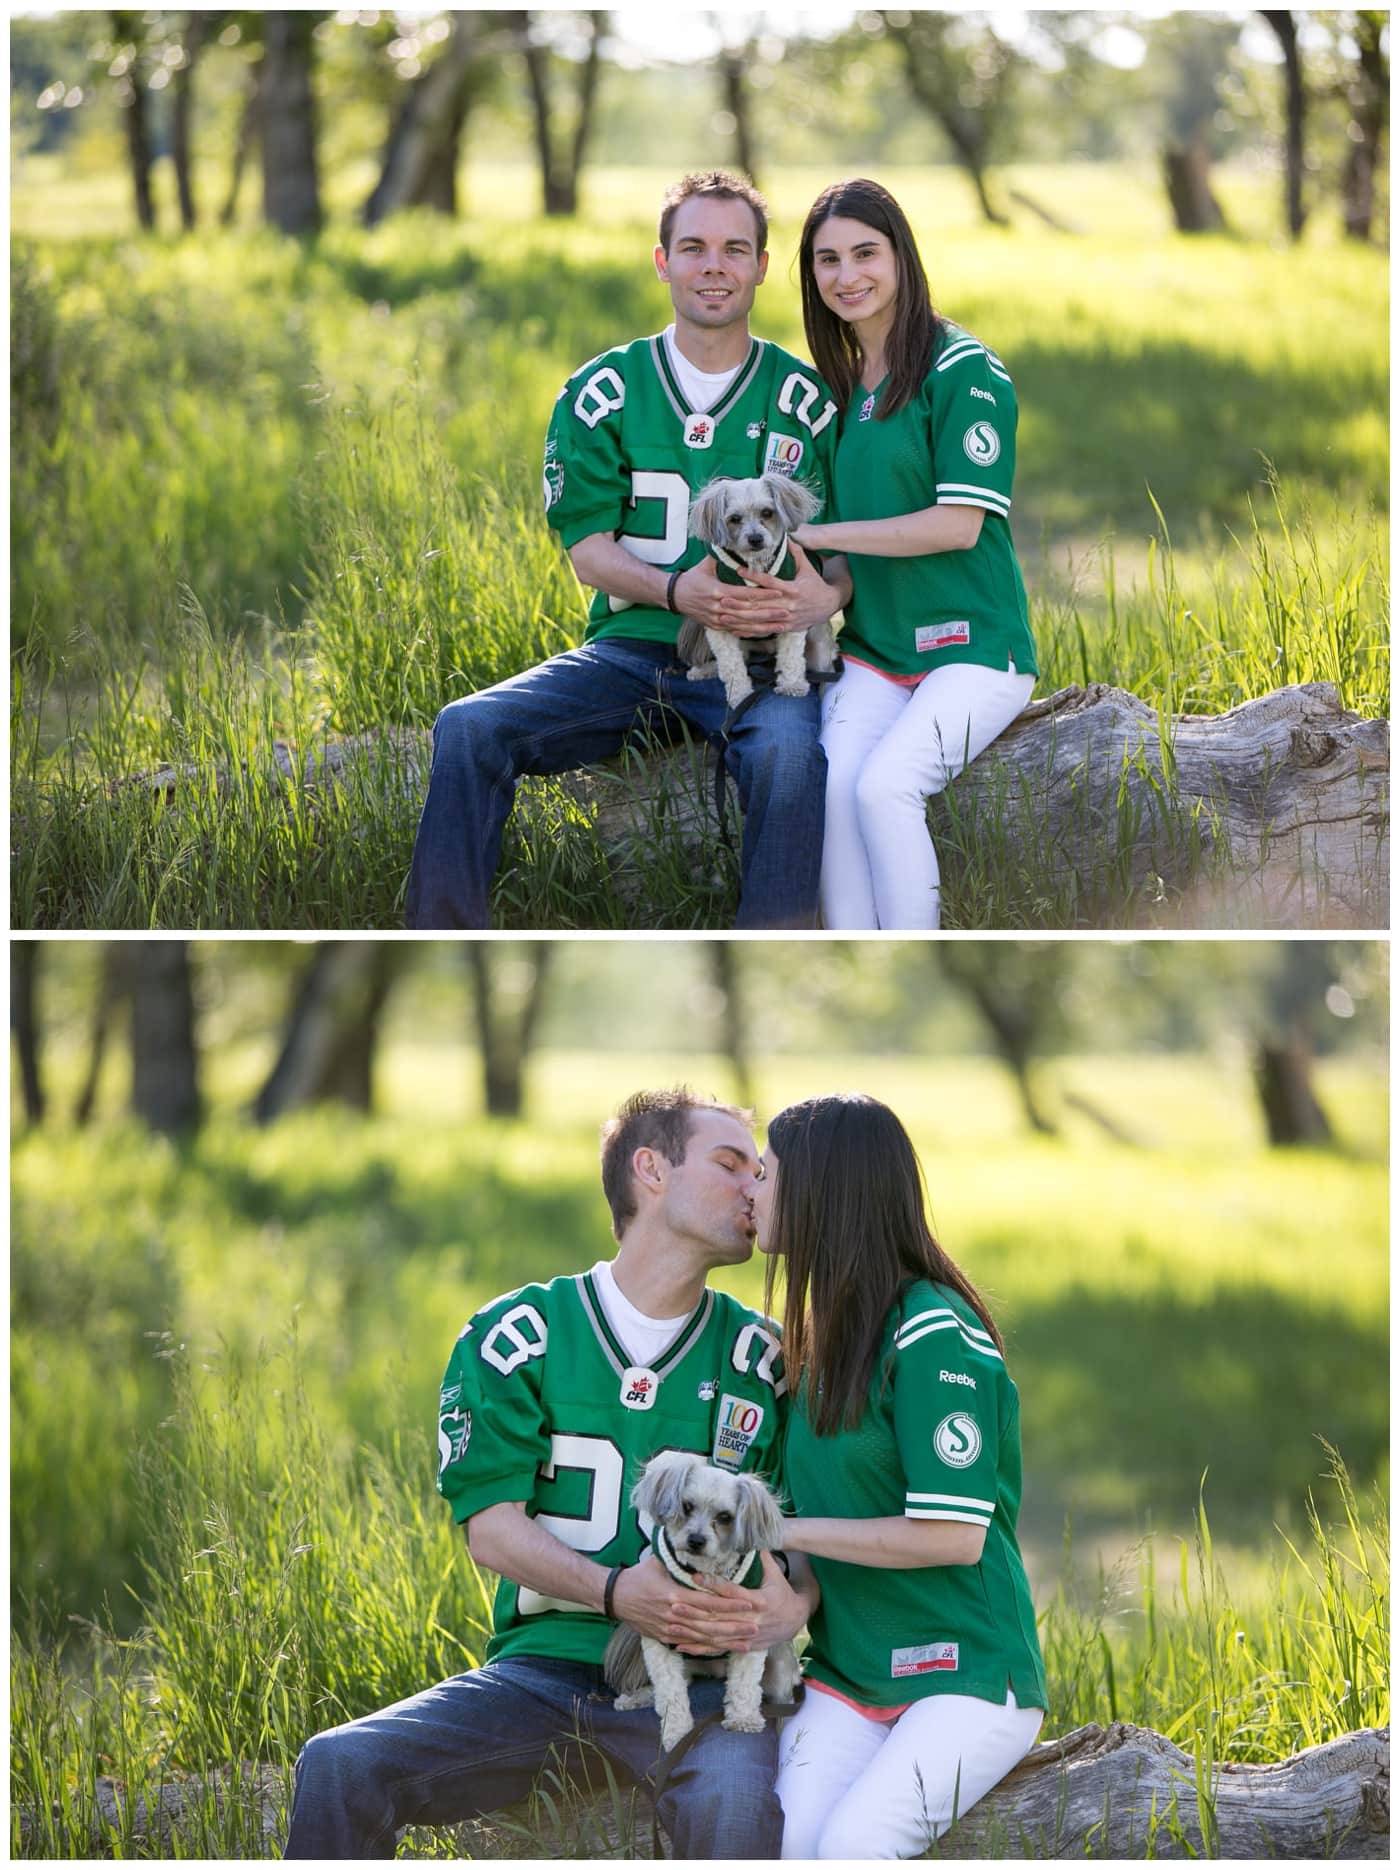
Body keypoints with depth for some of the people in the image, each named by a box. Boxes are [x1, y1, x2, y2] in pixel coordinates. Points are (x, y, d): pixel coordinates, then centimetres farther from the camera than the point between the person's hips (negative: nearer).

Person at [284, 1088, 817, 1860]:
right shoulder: (518, 1336, 6)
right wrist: (615, 1592, -19)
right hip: (543, 1666, 1)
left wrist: (792, 1604, -19)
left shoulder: (762, 1359, 10)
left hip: (694, 1680, 0)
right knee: (341, 1767, -22)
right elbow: (491, 1527, -2)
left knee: (736, 1803, -36)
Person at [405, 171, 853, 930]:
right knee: (468, 730, -21)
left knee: (787, 753, -37)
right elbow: (588, 549, 3)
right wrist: (676, 590, -18)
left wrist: (825, 596, -19)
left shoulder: (806, 398, 5)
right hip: (631, 645, 2)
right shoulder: (603, 392, 7)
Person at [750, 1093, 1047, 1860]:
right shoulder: (821, 1338, 14)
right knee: (784, 1842, -22)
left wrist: (784, 1530, -12)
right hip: (845, 1673, 7)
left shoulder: (931, 1336, -13)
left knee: (854, 1843, -29)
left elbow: (952, 1536, -17)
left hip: (966, 1672, -6)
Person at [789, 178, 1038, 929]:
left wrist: (814, 534, -13)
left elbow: (958, 524, -14)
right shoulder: (839, 385, 14)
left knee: (884, 784, -29)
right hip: (873, 648, 5)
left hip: (969, 645, -5)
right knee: (831, 781, -24)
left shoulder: (961, 371, -7)